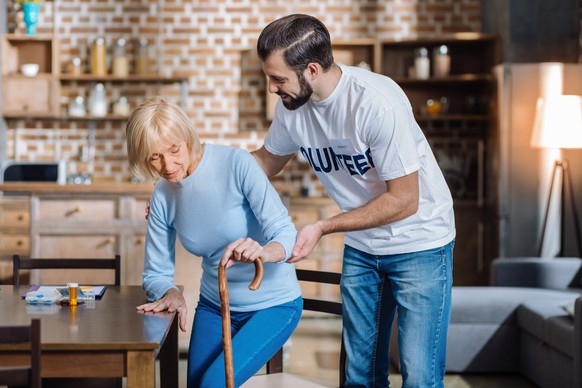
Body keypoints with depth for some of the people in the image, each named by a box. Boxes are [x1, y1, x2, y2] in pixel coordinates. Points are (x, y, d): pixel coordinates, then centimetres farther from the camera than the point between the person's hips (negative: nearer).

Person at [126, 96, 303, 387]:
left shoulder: (236, 164, -22)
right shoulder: (162, 197, -6)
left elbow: (285, 232, -24)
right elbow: (156, 274, -1)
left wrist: (263, 252, -46)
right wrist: (171, 294, -24)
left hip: (273, 304, -5)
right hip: (213, 307, 6)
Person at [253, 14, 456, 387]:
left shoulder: (377, 102, -29)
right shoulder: (291, 106, -9)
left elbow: (404, 200, -25)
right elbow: (269, 159, 10)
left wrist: (323, 227, -27)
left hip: (419, 244, -6)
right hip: (361, 247, 6)